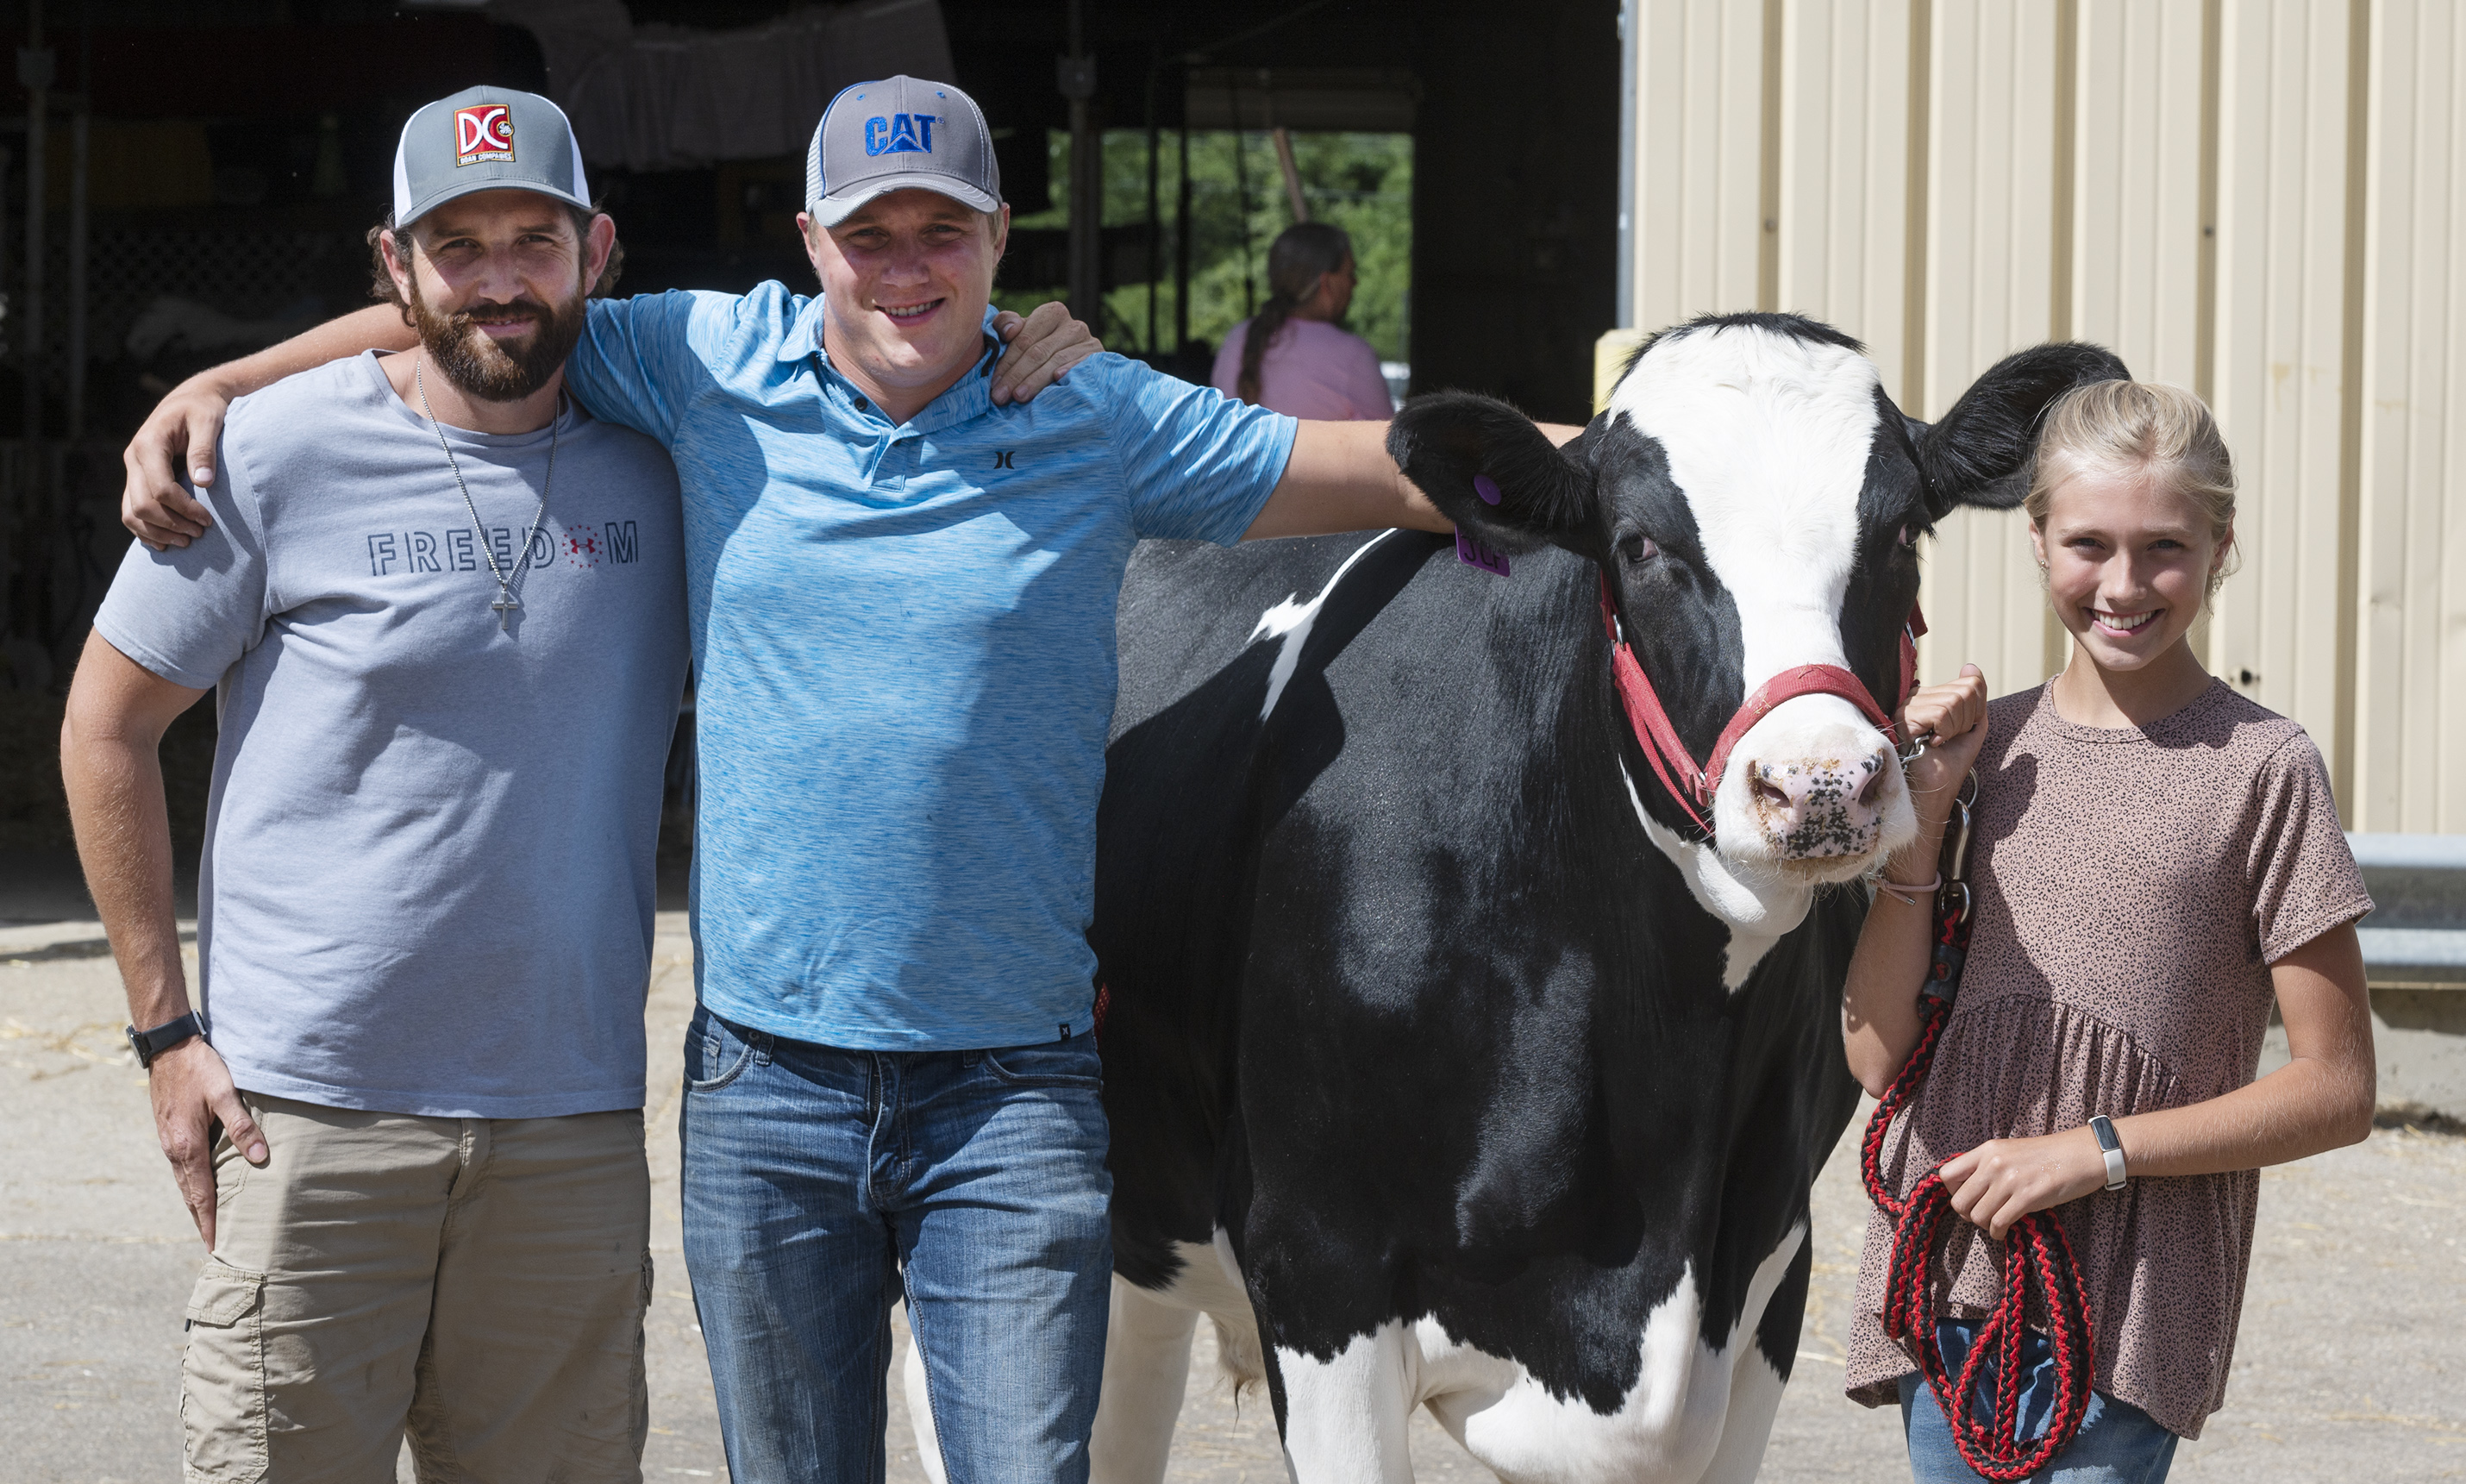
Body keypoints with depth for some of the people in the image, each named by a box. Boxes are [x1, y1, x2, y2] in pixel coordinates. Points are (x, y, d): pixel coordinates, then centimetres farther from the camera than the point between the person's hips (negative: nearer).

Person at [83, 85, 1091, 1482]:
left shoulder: (663, 466, 5)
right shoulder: (277, 454, -3)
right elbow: (108, 727, 4)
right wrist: (167, 1025, -1)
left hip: (575, 1128, 3)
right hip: (311, 1110, -3)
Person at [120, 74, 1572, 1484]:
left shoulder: (1100, 421, 1)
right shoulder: (715, 368, 4)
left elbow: (1406, 470, 1)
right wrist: (214, 391, 4)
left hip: (1016, 1093, -2)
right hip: (766, 1077, 2)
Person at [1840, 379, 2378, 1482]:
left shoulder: (2260, 768, -5)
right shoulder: (1988, 747, 9)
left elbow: (2336, 1092, -4)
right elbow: (1878, 1056, 6)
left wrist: (2098, 1150, -13)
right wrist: (1921, 818, -3)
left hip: (2130, 1298, -4)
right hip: (1951, 1274, 5)